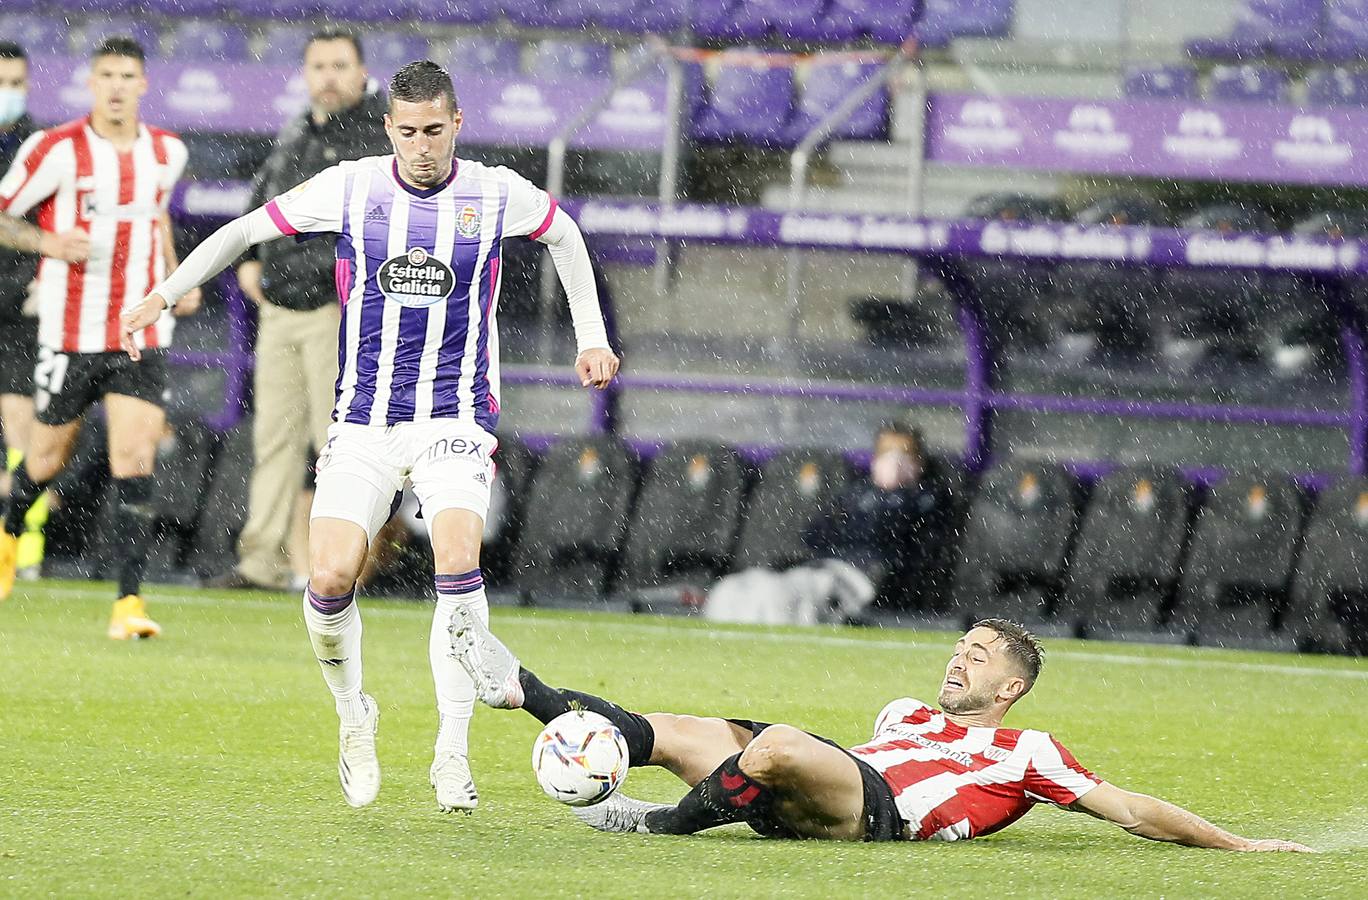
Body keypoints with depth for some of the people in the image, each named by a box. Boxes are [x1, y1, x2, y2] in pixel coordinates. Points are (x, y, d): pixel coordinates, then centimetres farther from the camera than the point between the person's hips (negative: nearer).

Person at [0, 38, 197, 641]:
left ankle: (129, 603, -13)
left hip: (141, 337, 2)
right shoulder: (57, 150, -10)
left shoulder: (167, 153, 6)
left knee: (134, 463, -11)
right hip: (70, 335, -2)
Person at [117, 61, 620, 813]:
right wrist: (163, 294, -3)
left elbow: (563, 235, 19)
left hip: (455, 420, -1)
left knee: (457, 562, -25)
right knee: (330, 579, -14)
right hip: (363, 422, 1)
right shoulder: (349, 189, -3)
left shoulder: (498, 195, -3)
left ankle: (452, 753, -17)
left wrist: (592, 339, 18)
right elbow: (244, 230, 6)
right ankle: (353, 717, 15)